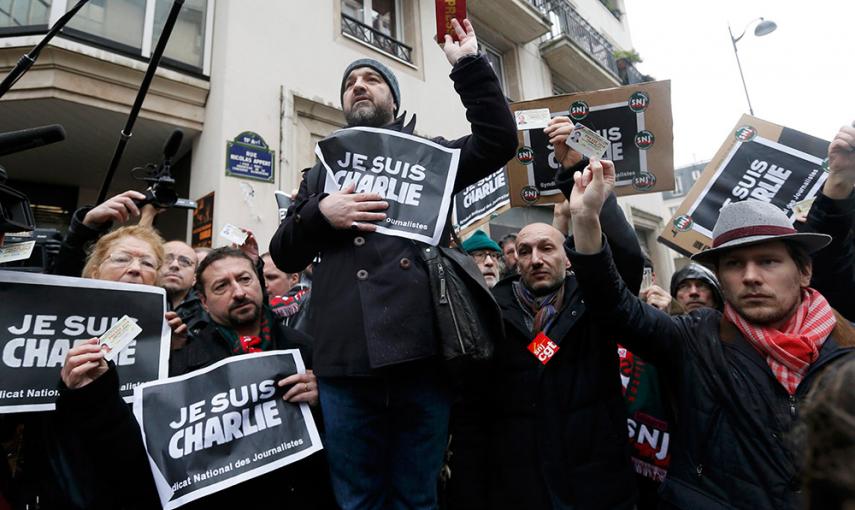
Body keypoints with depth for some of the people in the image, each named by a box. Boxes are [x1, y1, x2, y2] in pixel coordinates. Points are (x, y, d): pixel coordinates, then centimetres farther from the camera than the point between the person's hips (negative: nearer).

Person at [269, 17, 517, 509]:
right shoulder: (321, 169, 21)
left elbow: (499, 140, 3)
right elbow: (284, 254, 15)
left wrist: (470, 65, 2)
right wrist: (320, 213, -4)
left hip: (422, 353, -1)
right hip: (347, 361, 2)